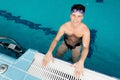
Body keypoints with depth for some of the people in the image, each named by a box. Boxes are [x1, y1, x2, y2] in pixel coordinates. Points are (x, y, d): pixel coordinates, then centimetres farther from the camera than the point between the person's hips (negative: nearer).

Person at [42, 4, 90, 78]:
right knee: (58, 56, 13)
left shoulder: (85, 30, -38)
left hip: (77, 46, -1)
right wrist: (49, 52, -49)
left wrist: (81, 62, -61)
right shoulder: (64, 26, -32)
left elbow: (85, 47, -43)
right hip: (65, 43, 2)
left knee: (76, 62, 12)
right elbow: (56, 39, -30)